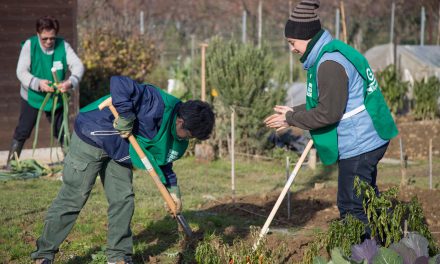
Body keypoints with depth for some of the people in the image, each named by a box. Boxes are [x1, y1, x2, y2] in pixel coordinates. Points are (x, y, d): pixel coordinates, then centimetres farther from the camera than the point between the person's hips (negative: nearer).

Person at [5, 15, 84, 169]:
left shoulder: (63, 46, -14)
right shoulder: (29, 45, -18)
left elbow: (78, 65, -21)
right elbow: (21, 71, -24)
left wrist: (70, 82, -41)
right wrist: (38, 83, -41)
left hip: (56, 98, 2)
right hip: (32, 97, -1)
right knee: (22, 132, 1)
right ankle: (10, 164, 11)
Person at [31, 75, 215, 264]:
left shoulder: (176, 137, -2)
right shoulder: (158, 105, -33)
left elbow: (163, 160, 14)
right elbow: (119, 84, -44)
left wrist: (172, 189, 6)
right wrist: (126, 119, -35)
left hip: (119, 150, 8)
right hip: (91, 137, -8)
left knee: (123, 200, 3)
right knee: (72, 199, -2)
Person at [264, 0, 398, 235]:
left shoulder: (330, 64, -22)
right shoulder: (330, 55, 11)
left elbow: (328, 112, -23)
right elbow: (324, 102, 18)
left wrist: (291, 119, -12)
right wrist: (293, 112, 10)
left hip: (358, 145, -11)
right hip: (367, 141, 11)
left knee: (351, 207, -4)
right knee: (368, 200, 20)